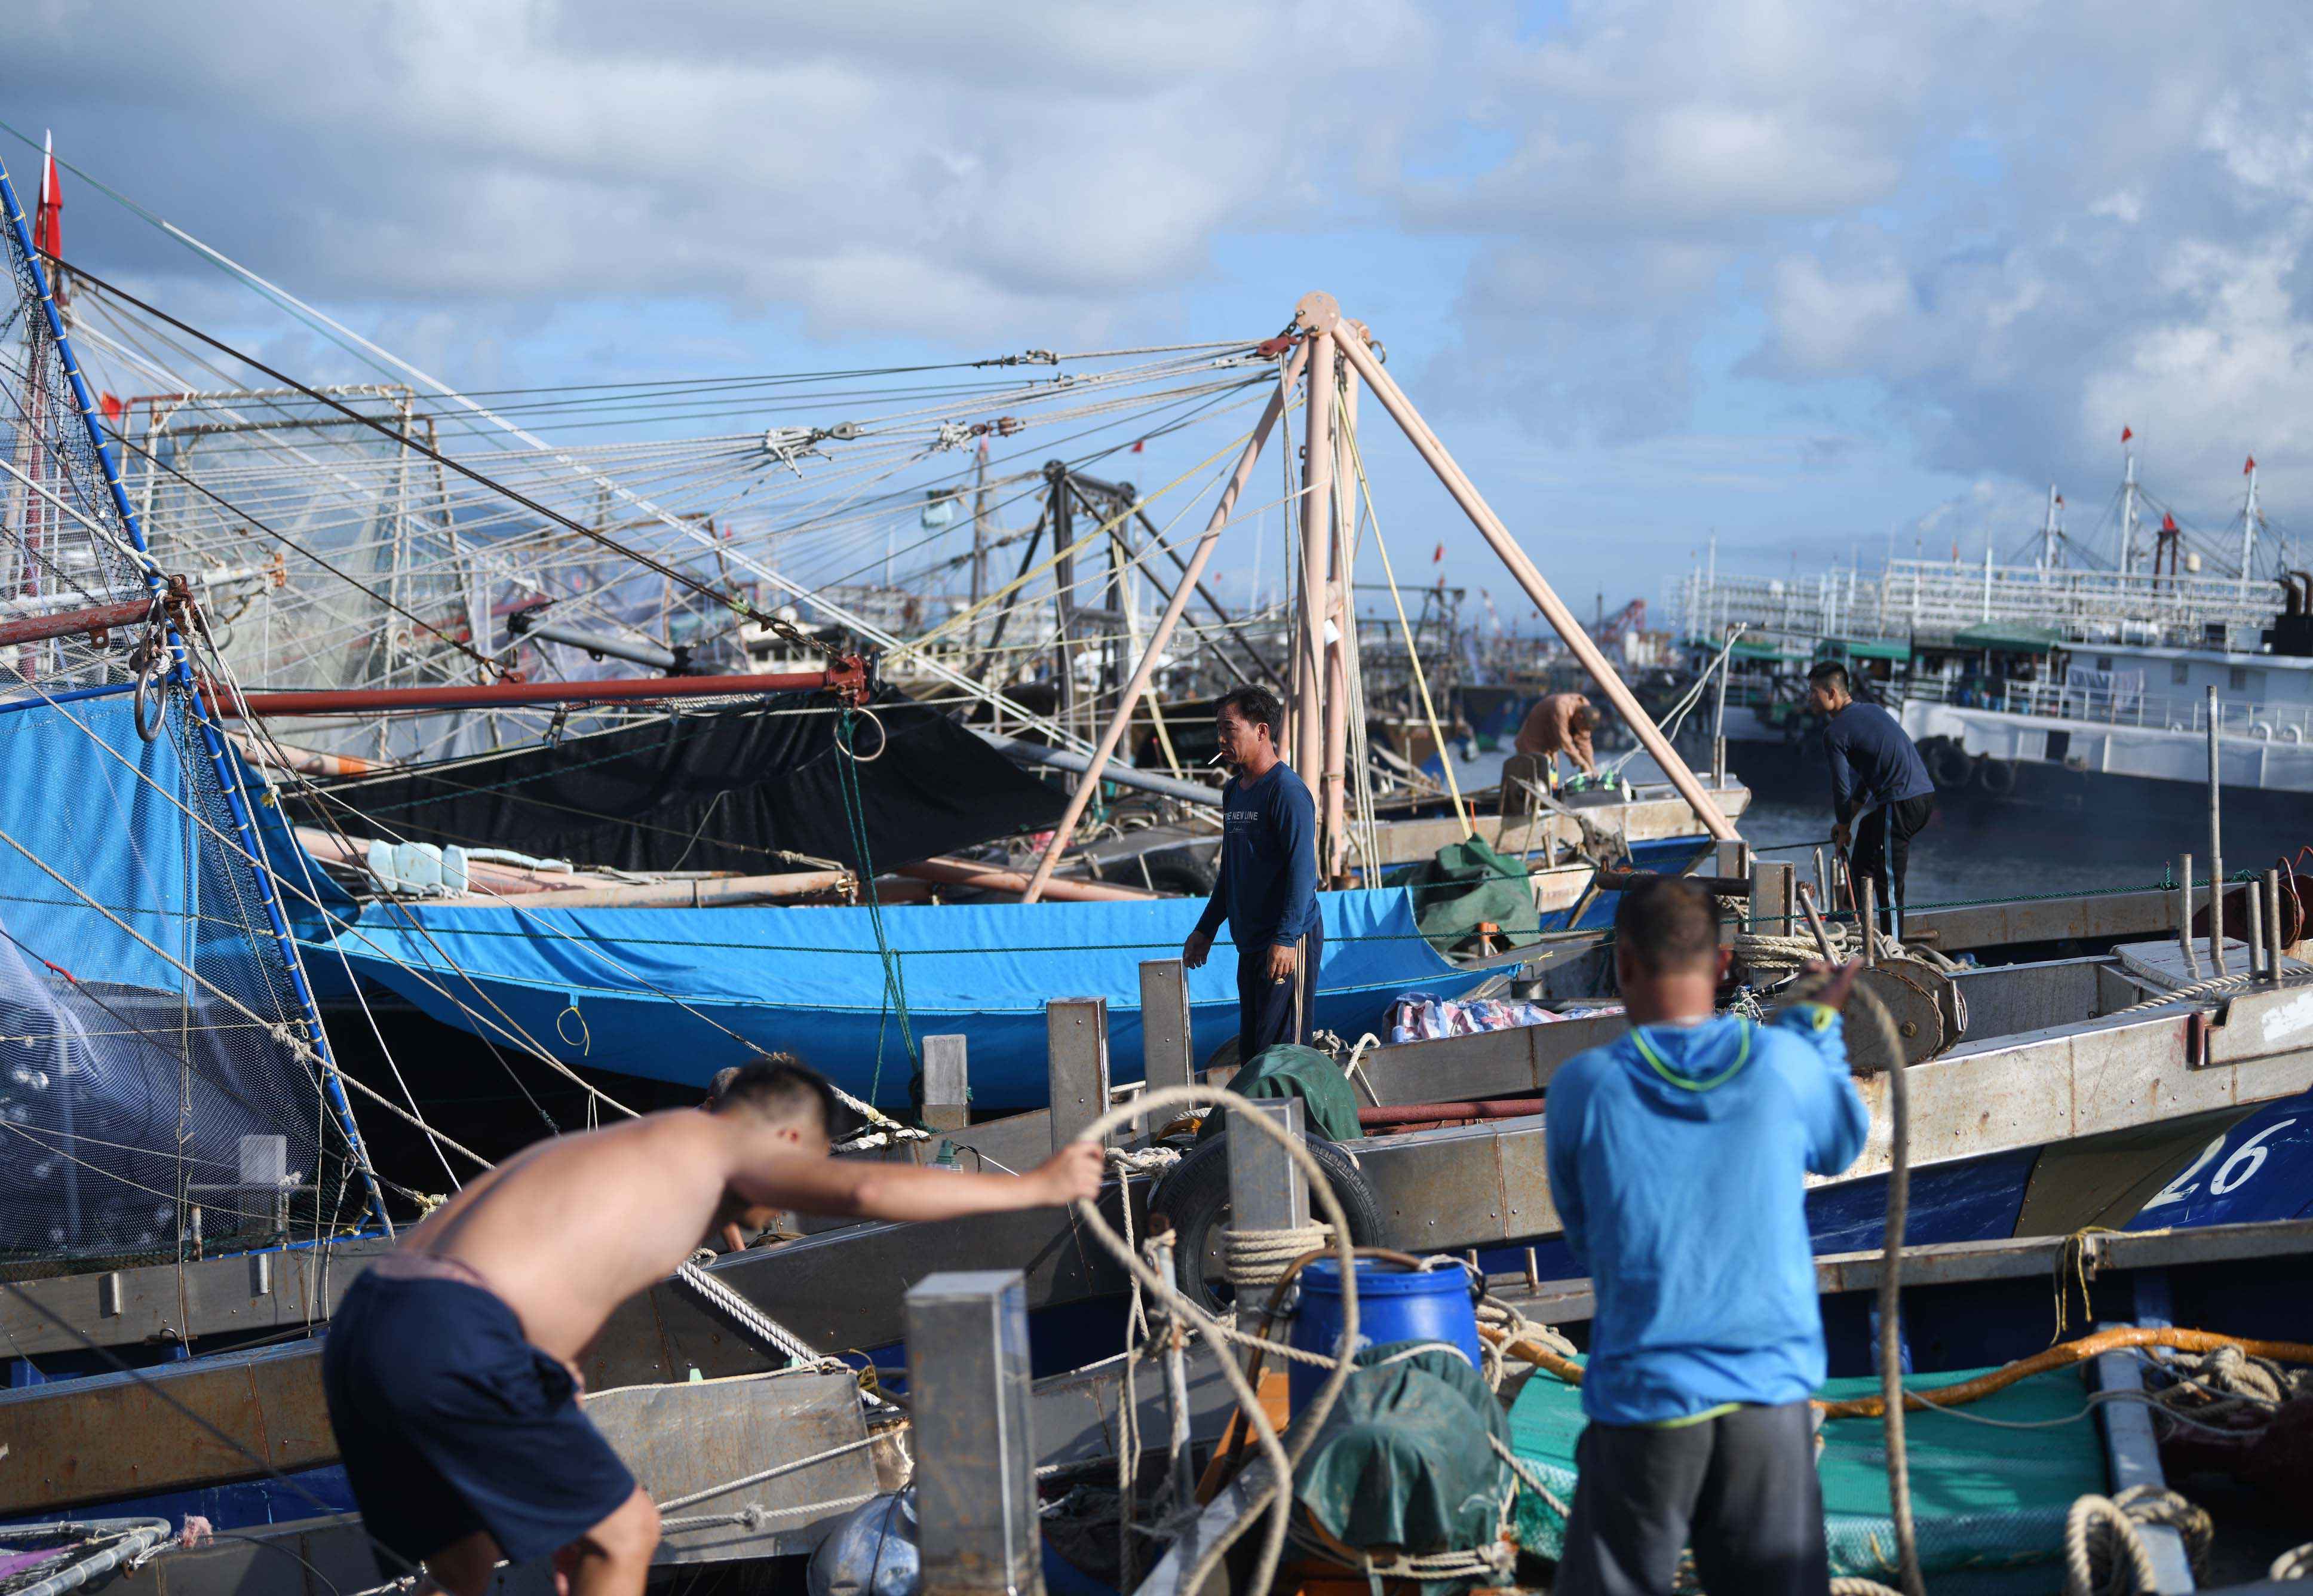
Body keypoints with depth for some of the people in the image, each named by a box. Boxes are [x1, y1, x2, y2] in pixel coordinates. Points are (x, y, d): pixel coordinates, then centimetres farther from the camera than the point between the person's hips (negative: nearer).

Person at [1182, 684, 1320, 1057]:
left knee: (1280, 1050, -11)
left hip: (1289, 944, -9)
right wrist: (1206, 930, 25)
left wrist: (1285, 939, -26)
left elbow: (1302, 868, -20)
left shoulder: (1287, 791, -13)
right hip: (1250, 943, 9)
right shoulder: (1233, 792, 16)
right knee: (1250, 1052, 9)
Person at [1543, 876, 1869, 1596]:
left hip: (1644, 1396, -1)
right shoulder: (1785, 1064, -5)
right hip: (1769, 1395, 2)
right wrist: (1819, 1024, 27)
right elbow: (1841, 1145, 17)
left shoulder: (1585, 1087, -7)